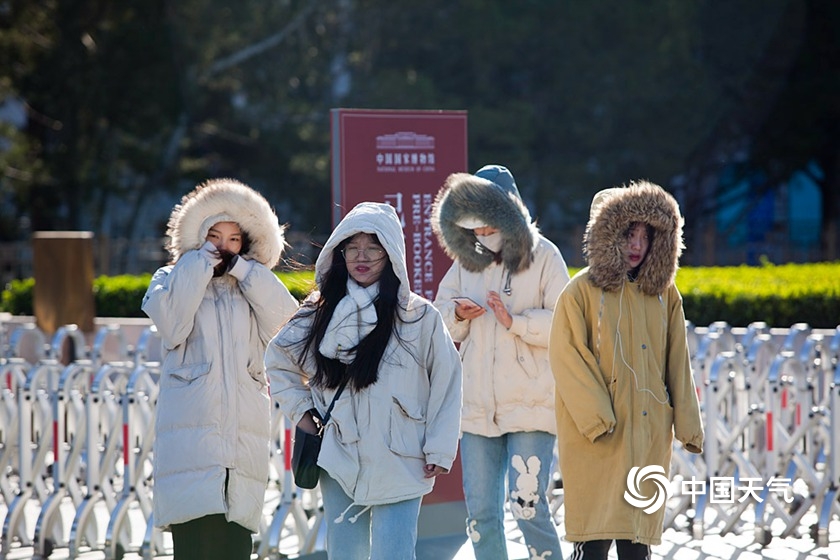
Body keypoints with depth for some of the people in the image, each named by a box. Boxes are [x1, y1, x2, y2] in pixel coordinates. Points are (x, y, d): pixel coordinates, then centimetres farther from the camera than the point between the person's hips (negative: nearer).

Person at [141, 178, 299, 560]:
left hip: (243, 433, 3)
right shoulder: (173, 280, 13)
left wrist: (241, 267, 2)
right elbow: (171, 319, -10)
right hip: (191, 426, -3)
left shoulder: (252, 289, 21)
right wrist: (201, 261, -1)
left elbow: (285, 315, 0)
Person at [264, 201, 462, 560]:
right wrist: (300, 410, 10)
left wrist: (439, 450, -3)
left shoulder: (419, 316, -4)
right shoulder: (321, 314, 6)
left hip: (399, 467, -3)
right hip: (339, 464, 3)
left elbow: (446, 382, 0)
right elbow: (278, 360, 21)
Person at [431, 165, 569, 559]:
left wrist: (516, 322, -20)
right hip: (477, 408, 5)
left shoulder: (543, 257, -5)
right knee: (480, 513, 8)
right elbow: (440, 324, 15)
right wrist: (457, 314, -6)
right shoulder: (466, 260, 9)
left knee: (528, 506, -11)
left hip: (530, 408, -5)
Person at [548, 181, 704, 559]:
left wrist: (687, 424, 9)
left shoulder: (664, 295, 11)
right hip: (597, 436, -4)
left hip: (649, 432, 4)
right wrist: (596, 418, -16)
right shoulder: (583, 291, -3)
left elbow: (677, 363, 14)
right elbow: (567, 358, -8)